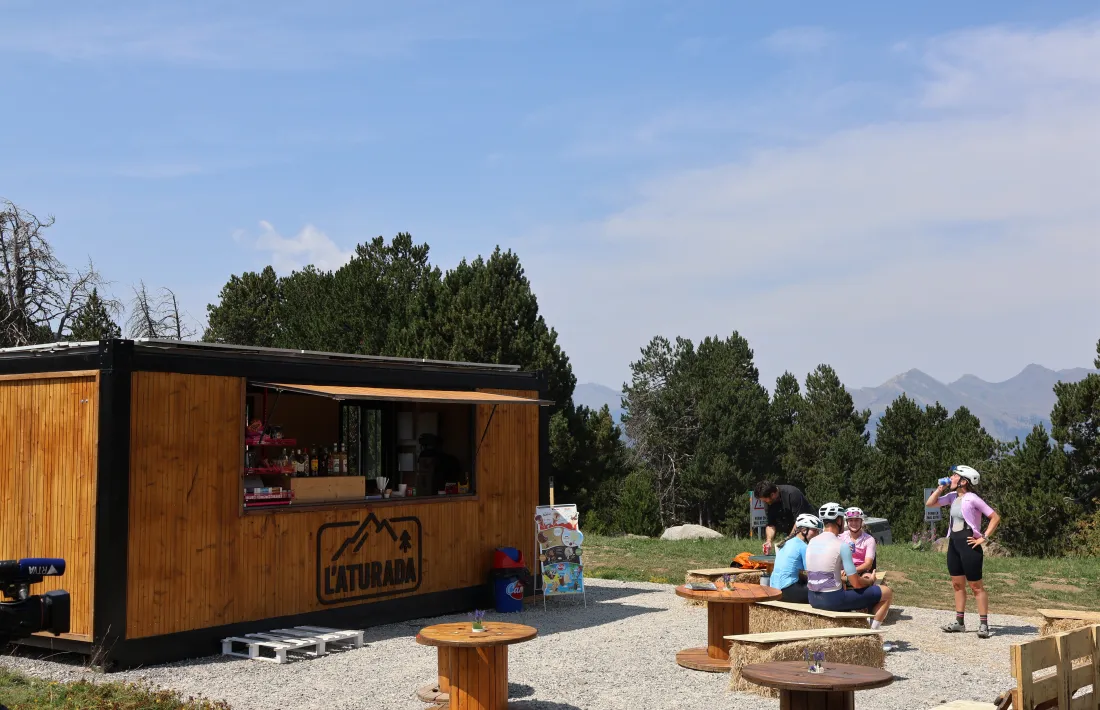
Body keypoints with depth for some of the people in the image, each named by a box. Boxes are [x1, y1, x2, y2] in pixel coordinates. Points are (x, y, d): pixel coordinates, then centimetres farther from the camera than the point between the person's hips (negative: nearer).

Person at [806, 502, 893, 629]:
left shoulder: (812, 542, 5)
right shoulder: (841, 545, -15)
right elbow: (856, 584, -13)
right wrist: (870, 581, 7)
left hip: (813, 599, 7)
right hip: (833, 600, -7)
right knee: (887, 592, 4)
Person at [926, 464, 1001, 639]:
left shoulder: (972, 499, -13)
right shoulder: (952, 497, 8)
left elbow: (995, 518, -12)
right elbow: (930, 503, 12)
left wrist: (984, 537, -15)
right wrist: (941, 488, 3)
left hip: (969, 545, -8)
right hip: (953, 544, 8)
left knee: (976, 586, -3)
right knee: (957, 584, 12)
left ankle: (984, 624, 2)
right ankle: (959, 622, 20)